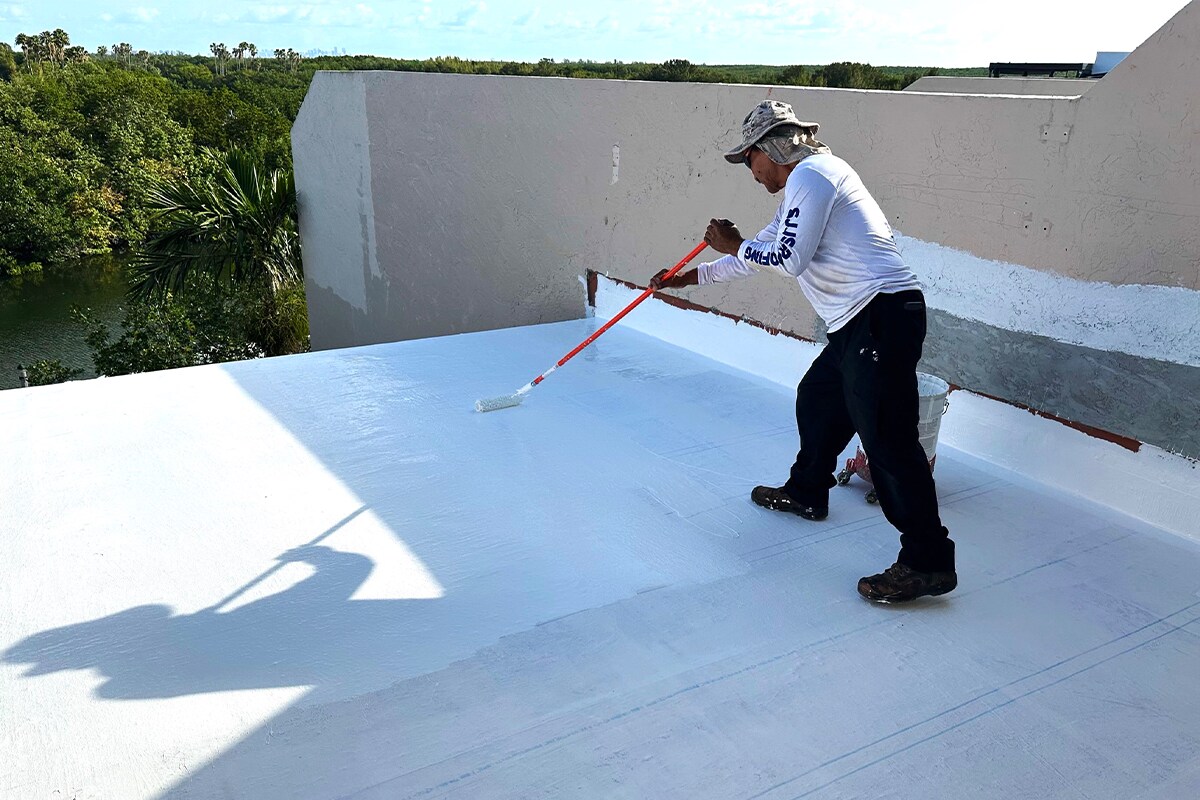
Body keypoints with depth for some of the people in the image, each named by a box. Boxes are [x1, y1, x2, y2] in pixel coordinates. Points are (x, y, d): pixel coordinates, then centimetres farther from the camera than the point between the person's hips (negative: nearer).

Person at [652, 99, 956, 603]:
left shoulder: (811, 173, -8)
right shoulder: (802, 187, 24)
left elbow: (789, 259, -14)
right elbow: (763, 253, 32)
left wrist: (734, 246, 4)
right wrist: (688, 277, 37)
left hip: (882, 315, -11)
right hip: (861, 322, 11)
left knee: (887, 437, -11)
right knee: (817, 400, 23)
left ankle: (928, 561, -6)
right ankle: (806, 492, 43)